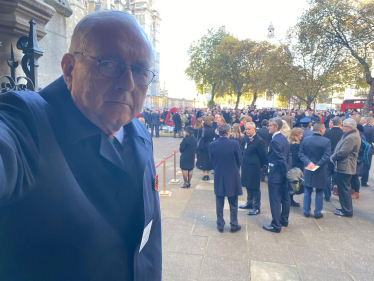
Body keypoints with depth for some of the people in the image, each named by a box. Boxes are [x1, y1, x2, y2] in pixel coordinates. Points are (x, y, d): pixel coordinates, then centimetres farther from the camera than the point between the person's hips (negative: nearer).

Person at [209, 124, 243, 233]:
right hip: (232, 177, -2)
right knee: (233, 203, 13)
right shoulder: (234, 144, -14)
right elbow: (240, 160, -4)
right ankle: (234, 225, 23)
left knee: (219, 203, 13)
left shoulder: (212, 145, -8)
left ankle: (220, 225, 22)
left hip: (218, 177, 2)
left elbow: (211, 160, 2)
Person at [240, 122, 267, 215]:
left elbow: (263, 156, -11)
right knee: (248, 186, 19)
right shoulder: (247, 138, 7)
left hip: (254, 167, -8)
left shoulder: (259, 141, -18)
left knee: (255, 187, 3)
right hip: (246, 166, 8)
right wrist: (244, 163, 10)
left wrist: (260, 166, -1)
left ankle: (256, 207, 16)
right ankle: (249, 203, 36)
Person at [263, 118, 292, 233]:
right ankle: (284, 220, 34)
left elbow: (281, 158, -22)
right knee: (285, 198, 19)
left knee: (275, 200, 0)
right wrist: (286, 169, 9)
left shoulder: (274, 140, -21)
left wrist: (285, 170, -11)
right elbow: (288, 155, 10)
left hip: (275, 175, -10)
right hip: (283, 173, 10)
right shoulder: (284, 138, 8)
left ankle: (276, 225, 9)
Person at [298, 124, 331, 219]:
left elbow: (301, 153, -6)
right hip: (320, 171, -3)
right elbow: (326, 157, -18)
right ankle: (317, 213, 19)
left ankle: (306, 212, 20)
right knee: (319, 193, 10)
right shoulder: (326, 141, -12)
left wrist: (308, 162, -13)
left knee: (307, 192, 13)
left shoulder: (305, 139, -2)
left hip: (308, 169, 3)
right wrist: (317, 165, -13)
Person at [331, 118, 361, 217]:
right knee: (344, 188, 20)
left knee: (344, 189, -1)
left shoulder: (351, 137, -21)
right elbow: (340, 149, 15)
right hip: (345, 166, 11)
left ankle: (347, 211, 9)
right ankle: (346, 207, 33)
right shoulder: (352, 135, 14)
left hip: (345, 167, -11)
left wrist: (333, 158, -8)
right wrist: (334, 157, 2)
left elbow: (342, 152, -25)